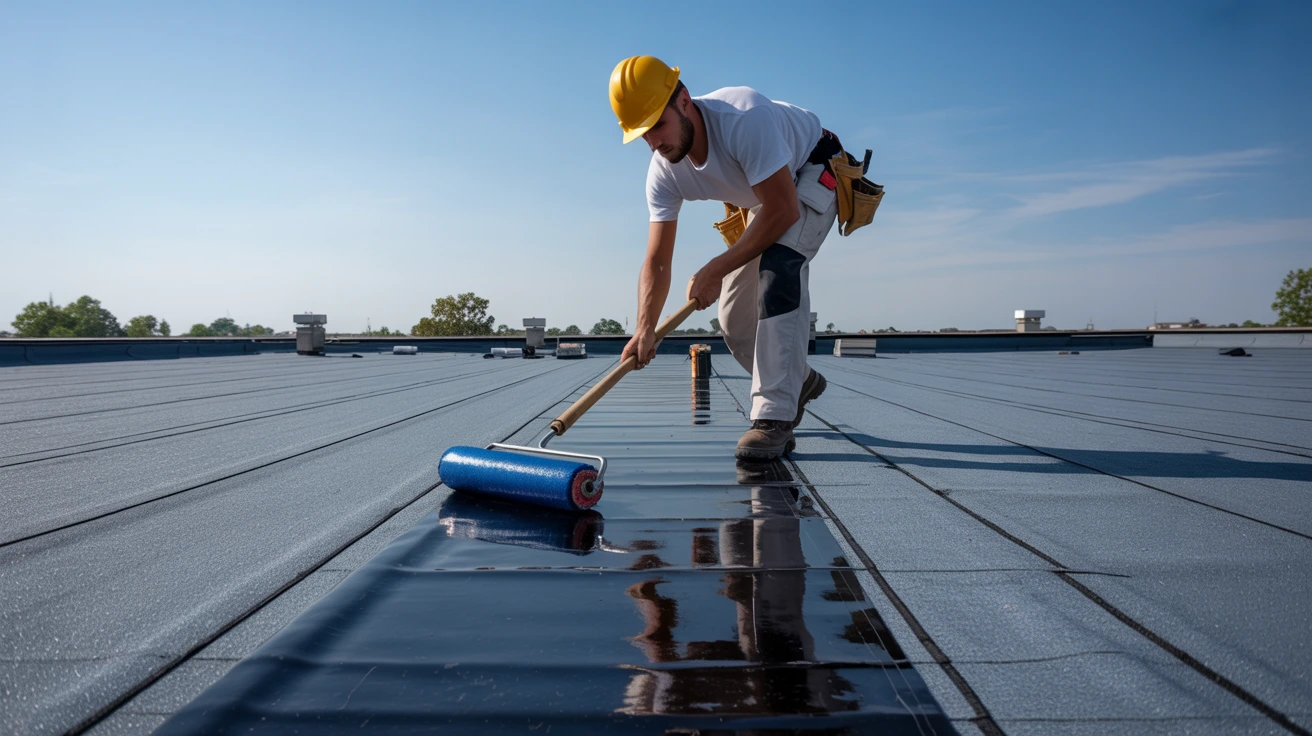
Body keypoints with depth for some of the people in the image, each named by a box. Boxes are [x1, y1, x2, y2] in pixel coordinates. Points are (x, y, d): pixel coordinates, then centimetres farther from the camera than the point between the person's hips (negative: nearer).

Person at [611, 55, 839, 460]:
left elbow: (784, 210, -36)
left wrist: (716, 269, -34)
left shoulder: (744, 117, -38)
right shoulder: (663, 173, -17)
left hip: (815, 172, -7)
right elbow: (657, 262, -17)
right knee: (734, 321, 2)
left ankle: (774, 417, -31)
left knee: (777, 268, -34)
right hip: (761, 200, 7)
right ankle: (800, 382, 29)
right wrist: (645, 329, -32)